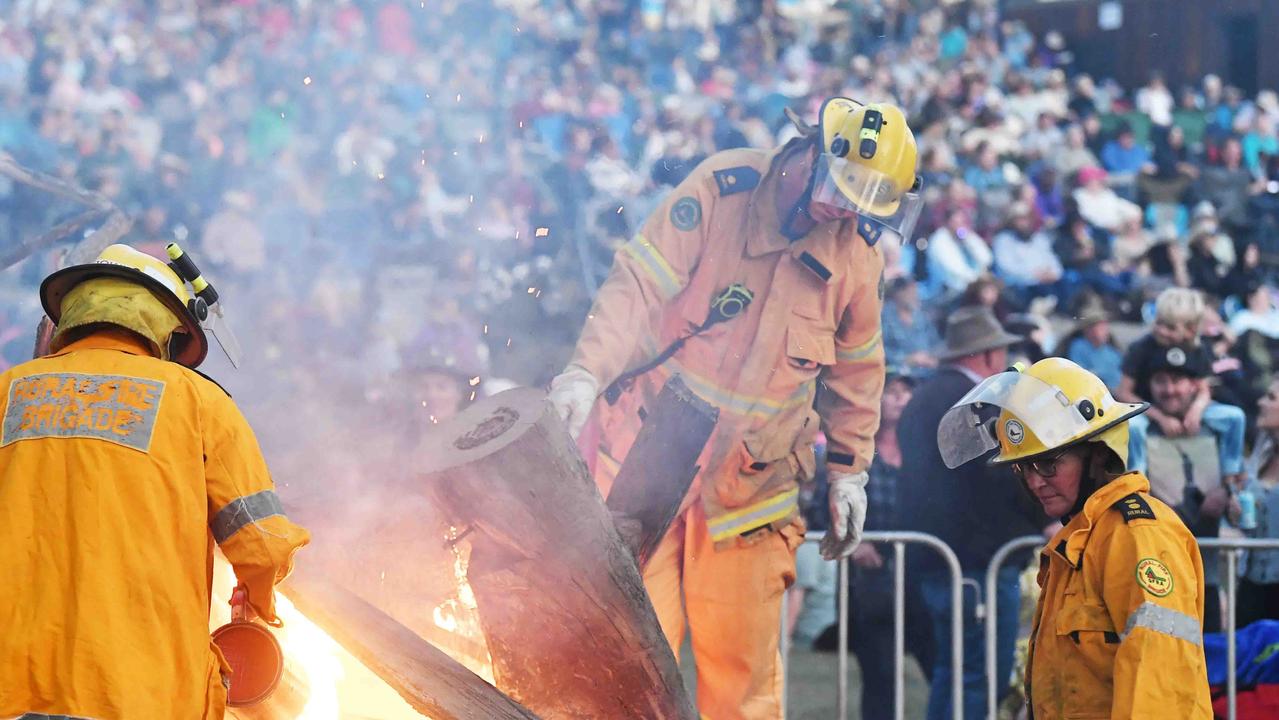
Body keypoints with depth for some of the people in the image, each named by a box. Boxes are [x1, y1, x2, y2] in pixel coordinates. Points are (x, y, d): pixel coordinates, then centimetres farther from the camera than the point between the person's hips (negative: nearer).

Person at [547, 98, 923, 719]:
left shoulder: (858, 254, 3)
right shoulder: (721, 190, -9)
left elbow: (854, 370, 16)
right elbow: (639, 285, -12)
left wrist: (849, 472, 16)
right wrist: (587, 371, -25)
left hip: (753, 478, 3)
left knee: (741, 662, 1)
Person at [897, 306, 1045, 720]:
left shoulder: (921, 401, 15)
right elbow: (1017, 479, -16)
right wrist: (1044, 523, 1)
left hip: (929, 560, 10)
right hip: (979, 559, -10)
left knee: (949, 671, 16)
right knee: (982, 676, -7)